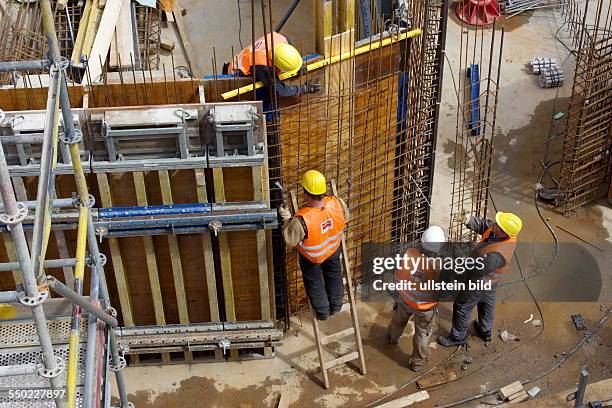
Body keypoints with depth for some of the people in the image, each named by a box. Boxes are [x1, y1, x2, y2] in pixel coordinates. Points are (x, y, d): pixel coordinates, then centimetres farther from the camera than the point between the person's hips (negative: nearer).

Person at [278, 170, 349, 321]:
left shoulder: (302, 219, -44)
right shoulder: (336, 203, -33)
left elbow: (291, 240, -26)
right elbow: (345, 219, -9)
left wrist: (287, 220, -15)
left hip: (311, 256, -3)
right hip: (334, 249, 3)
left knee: (314, 282, 27)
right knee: (334, 276, 32)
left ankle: (322, 312, 49)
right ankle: (335, 307, 55)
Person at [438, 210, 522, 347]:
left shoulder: (496, 254, -45)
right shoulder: (508, 236, -22)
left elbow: (477, 270, -32)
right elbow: (482, 225, -10)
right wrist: (468, 220, -29)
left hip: (479, 281, -8)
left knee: (462, 307, 15)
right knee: (487, 303, 30)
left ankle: (458, 337, 37)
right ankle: (485, 331, 54)